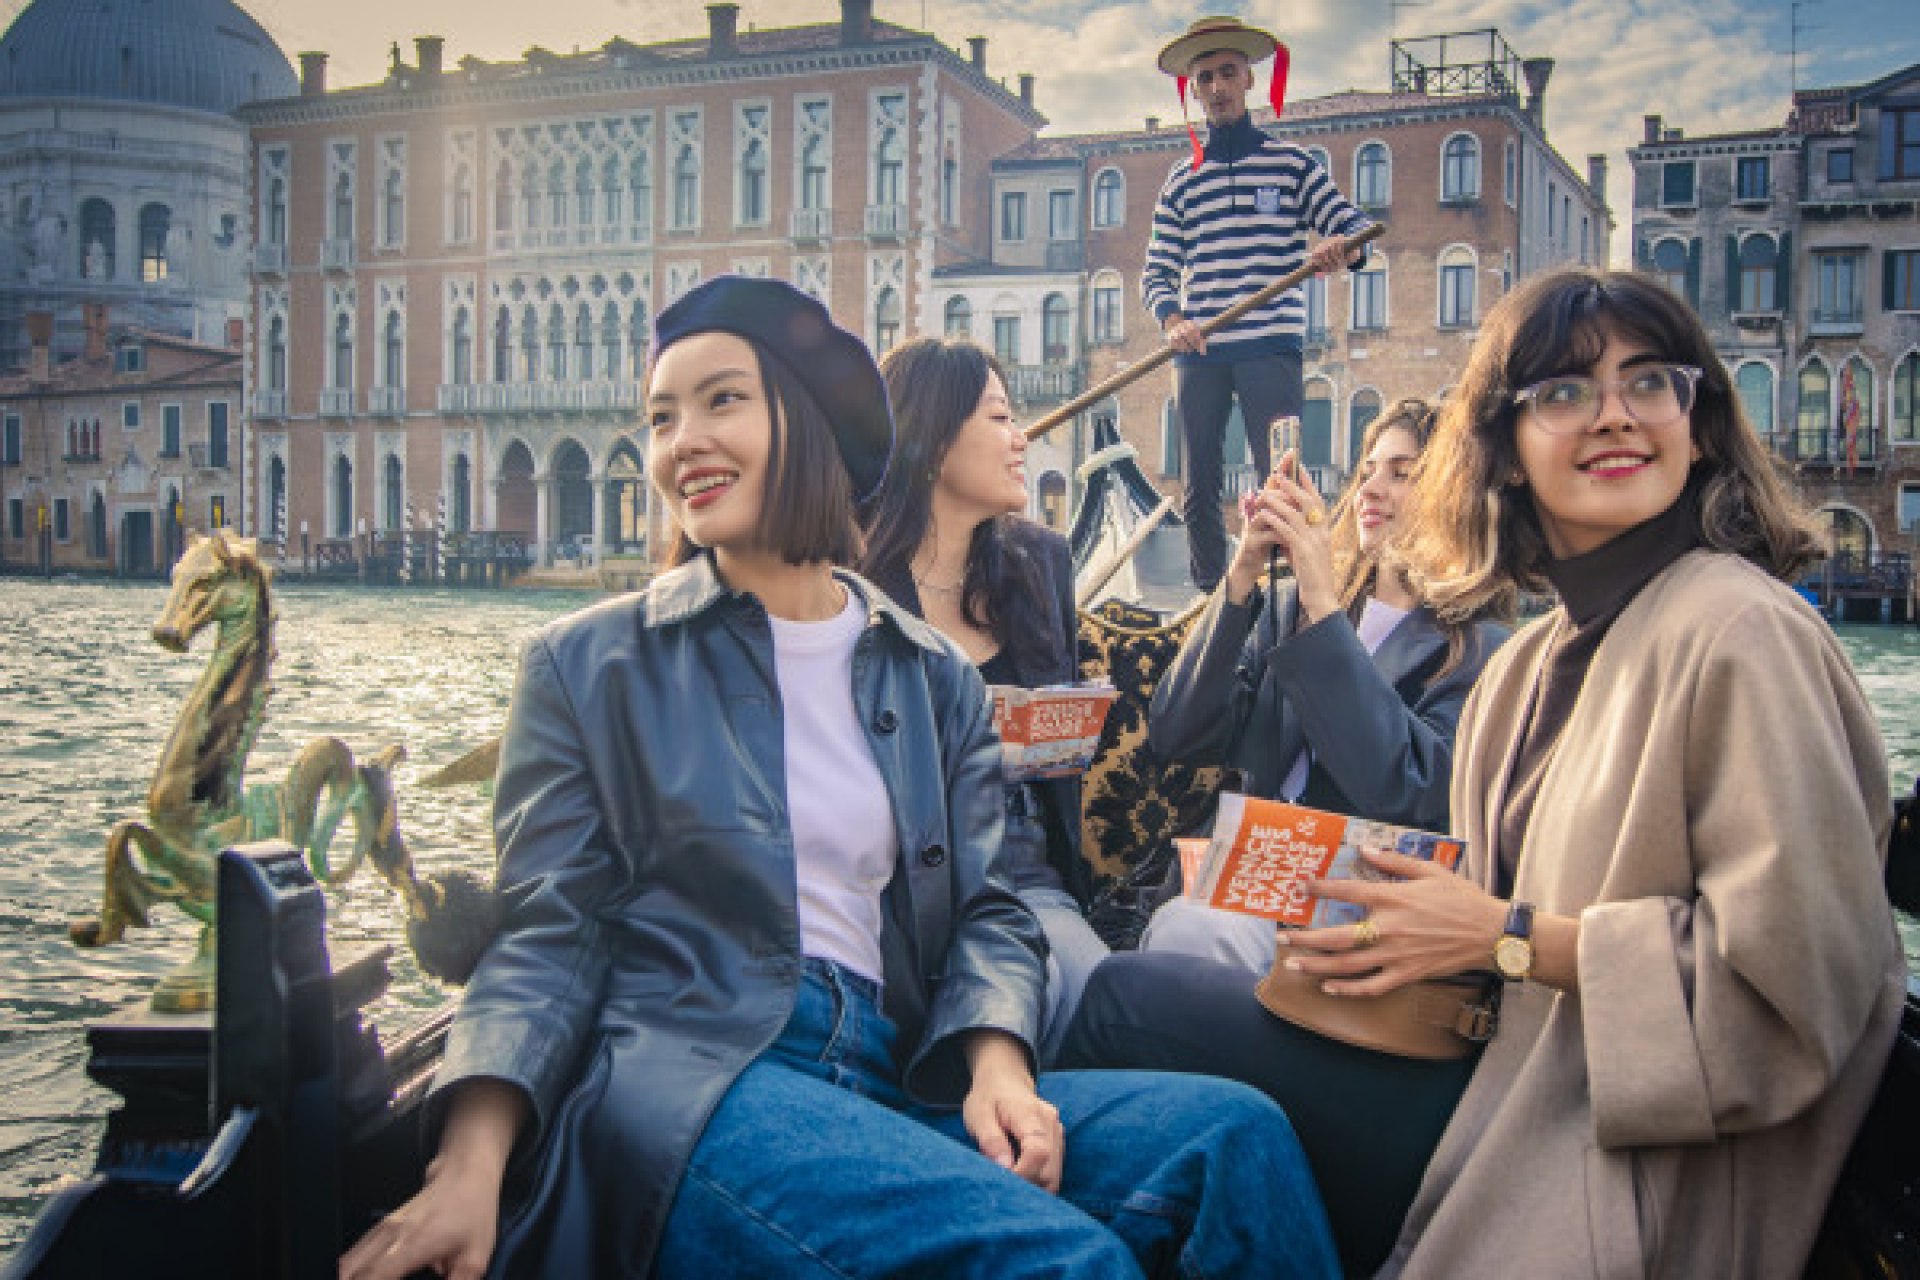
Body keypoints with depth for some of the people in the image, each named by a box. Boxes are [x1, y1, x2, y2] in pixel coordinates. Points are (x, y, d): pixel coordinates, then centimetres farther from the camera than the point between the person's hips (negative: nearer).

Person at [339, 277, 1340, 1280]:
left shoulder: (935, 678, 17)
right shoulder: (586, 666, 9)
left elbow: (983, 911, 11)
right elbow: (546, 933, 2)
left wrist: (996, 1064, -11)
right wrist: (473, 1166, -14)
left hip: (895, 1082, 4)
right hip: (680, 1075, -3)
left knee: (1238, 1136, -21)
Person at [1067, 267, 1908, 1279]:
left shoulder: (1741, 633, -16)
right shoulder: (1528, 666, 10)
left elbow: (1795, 960, -20)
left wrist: (1509, 936, -17)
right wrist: (1404, 927, -4)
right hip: (1543, 1110, 7)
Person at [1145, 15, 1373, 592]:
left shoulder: (1290, 162, 9)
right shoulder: (1181, 181, 15)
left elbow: (1354, 223, 2)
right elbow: (1156, 272, 10)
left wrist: (1346, 245, -23)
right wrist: (1171, 319, -12)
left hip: (1271, 347, -2)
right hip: (1198, 350, 3)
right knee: (1199, 485, 3)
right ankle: (1210, 600, 14)